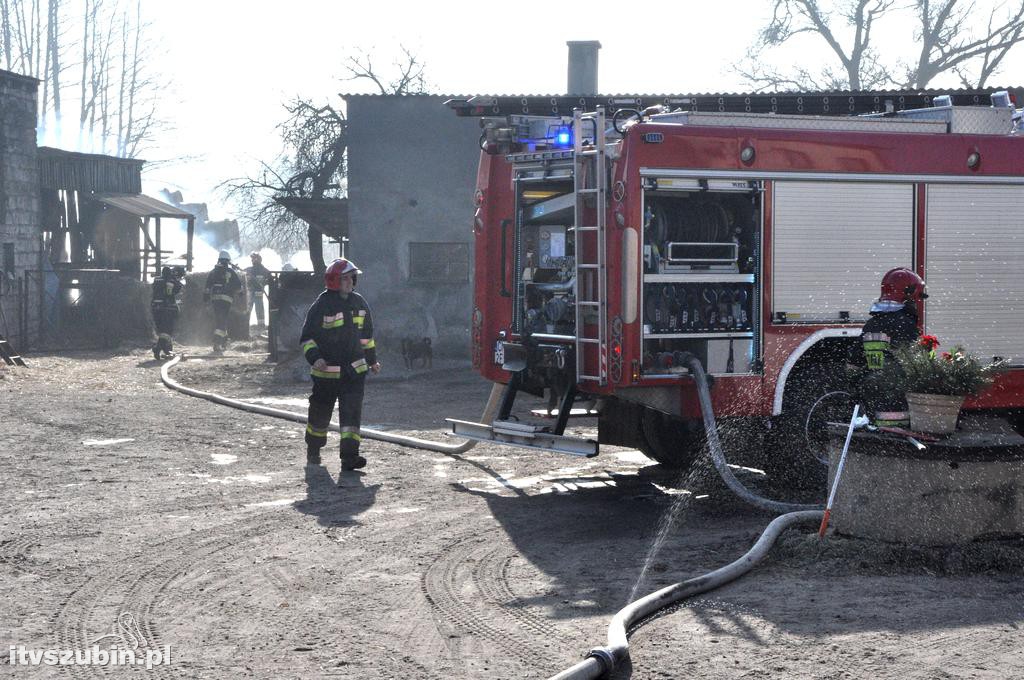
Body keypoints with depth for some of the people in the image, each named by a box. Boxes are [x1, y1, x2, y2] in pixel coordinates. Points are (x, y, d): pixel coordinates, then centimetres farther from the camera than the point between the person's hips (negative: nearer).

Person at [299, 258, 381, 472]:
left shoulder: (359, 303, 7)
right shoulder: (321, 306, -10)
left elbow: (366, 334, 20)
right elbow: (307, 337, -7)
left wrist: (372, 360, 24)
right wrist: (314, 358, -21)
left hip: (355, 369, 3)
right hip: (327, 371, -3)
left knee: (352, 411, -10)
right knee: (321, 413, 11)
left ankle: (349, 456, -13)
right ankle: (313, 452, 32)